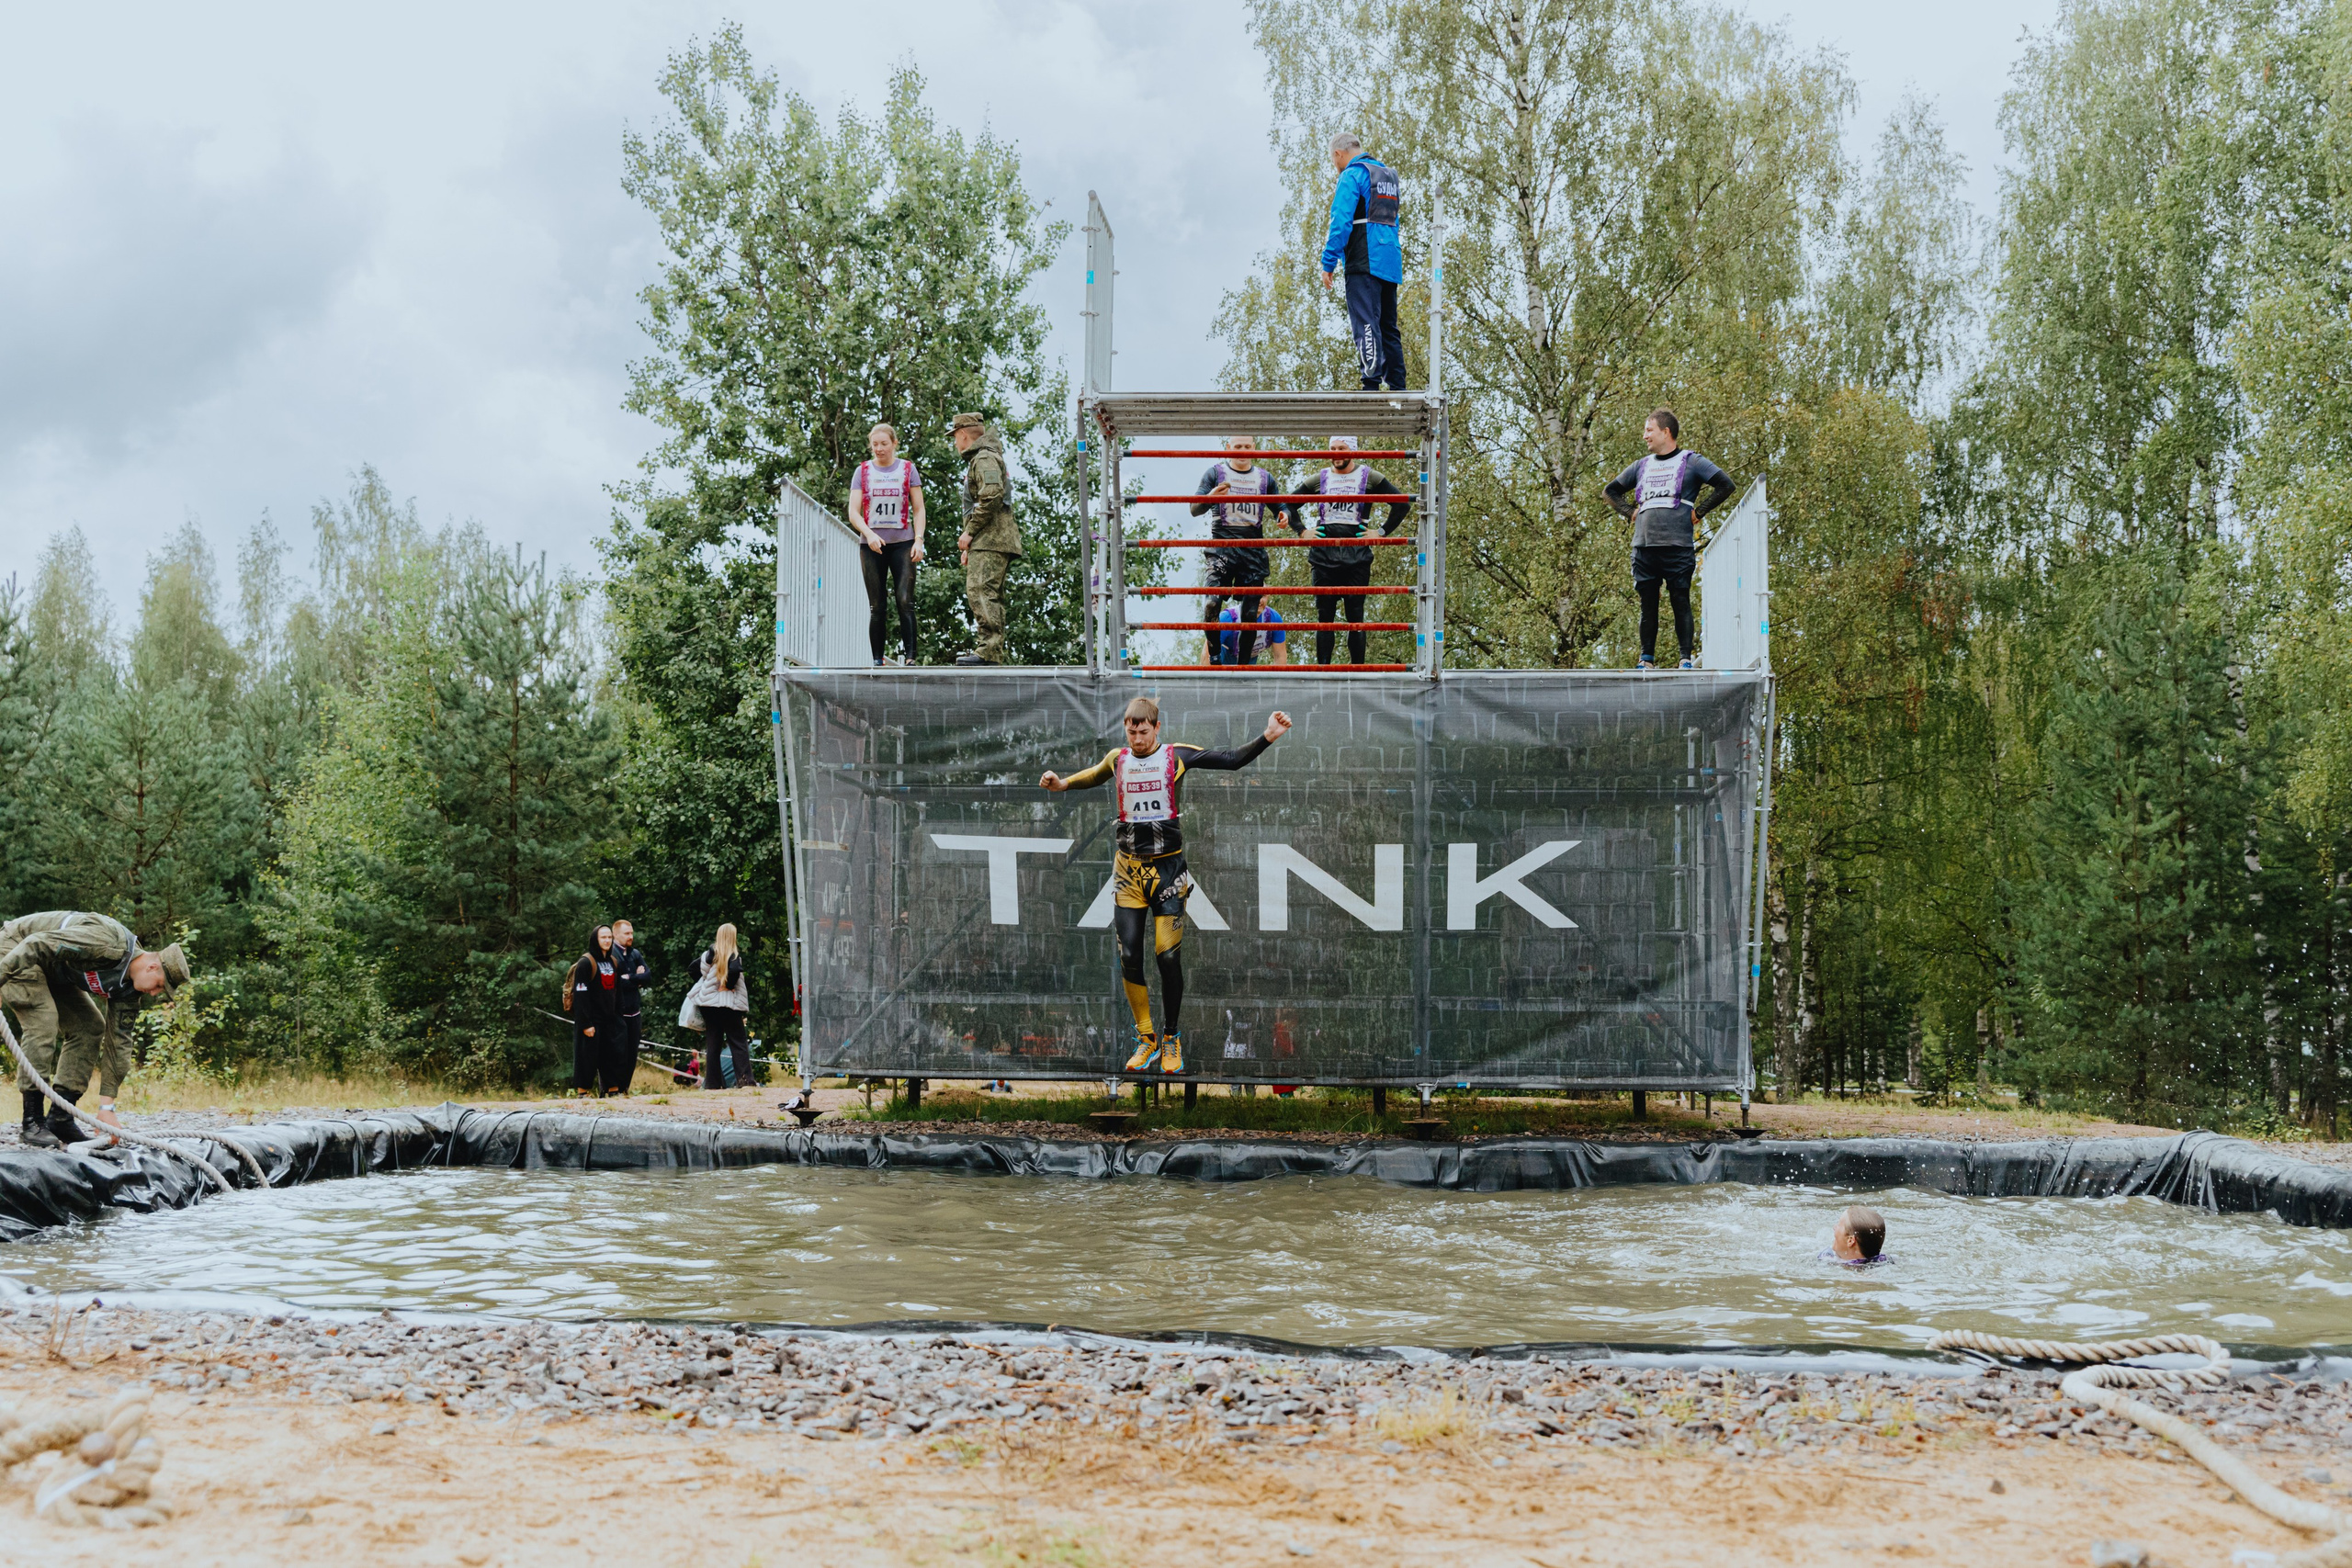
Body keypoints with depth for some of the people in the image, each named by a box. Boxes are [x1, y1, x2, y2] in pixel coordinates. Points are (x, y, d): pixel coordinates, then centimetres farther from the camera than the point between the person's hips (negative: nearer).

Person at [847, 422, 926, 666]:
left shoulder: (908, 469, 8)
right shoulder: (863, 472, 9)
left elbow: (918, 509, 7)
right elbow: (854, 513, 4)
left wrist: (919, 540, -6)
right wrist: (869, 534, -14)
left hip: (902, 543, -1)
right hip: (872, 545, 1)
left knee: (905, 601, -14)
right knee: (876, 607, 1)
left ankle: (909, 656, -16)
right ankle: (876, 660, 3)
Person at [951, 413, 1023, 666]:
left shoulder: (984, 459, -7)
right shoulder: (977, 459, 28)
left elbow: (992, 496, -22)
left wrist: (970, 531, -17)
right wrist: (970, 547, 26)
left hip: (991, 540, -11)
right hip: (988, 541, 11)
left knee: (980, 591, -18)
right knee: (991, 595, 9)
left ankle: (989, 651, -24)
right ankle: (994, 652, 9)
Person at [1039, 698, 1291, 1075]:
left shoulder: (1177, 756, -3)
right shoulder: (1117, 759, 5)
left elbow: (1231, 760, -4)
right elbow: (1095, 776, 28)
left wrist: (1267, 737, -15)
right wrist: (1063, 784, 15)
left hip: (1168, 866, -2)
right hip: (1129, 867, 2)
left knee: (1168, 956, -7)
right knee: (1129, 956, -3)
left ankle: (1171, 1037, 10)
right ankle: (1146, 1038, 13)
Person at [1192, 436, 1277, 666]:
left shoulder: (1265, 478, 16)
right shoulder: (1215, 472, 7)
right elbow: (1194, 509, 2)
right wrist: (1210, 497, -20)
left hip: (1253, 551, 3)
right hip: (1222, 548, -3)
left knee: (1250, 612, -1)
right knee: (1213, 604, -20)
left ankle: (1243, 665, 8)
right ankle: (1214, 659, -8)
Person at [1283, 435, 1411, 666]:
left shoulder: (1370, 478, 7)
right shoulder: (1319, 480, 13)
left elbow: (1402, 504, 5)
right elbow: (1288, 506, 19)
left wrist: (1382, 532, -1)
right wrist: (1302, 531, 7)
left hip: (1357, 557, -2)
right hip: (1324, 555, 2)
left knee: (1355, 616, -3)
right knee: (1324, 616, 1)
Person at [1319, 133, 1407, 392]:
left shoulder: (1353, 174, -5)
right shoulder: (1389, 174, 22)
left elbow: (1341, 221, -13)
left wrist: (1328, 263, -12)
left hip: (1364, 263, -8)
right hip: (1391, 264, 8)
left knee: (1365, 325, -14)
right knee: (1388, 326, 12)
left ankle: (1372, 383, -23)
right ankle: (1398, 387, 11)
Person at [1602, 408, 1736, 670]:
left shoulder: (1691, 462, 5)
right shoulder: (1642, 466, 20)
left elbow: (1725, 485, -3)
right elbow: (1611, 490, 31)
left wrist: (1698, 511, -4)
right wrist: (1629, 511, 15)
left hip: (1678, 547, -5)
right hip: (1643, 547, 5)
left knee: (1680, 602, -4)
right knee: (1648, 604, 5)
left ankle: (1687, 659, -1)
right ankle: (1647, 660, 10)